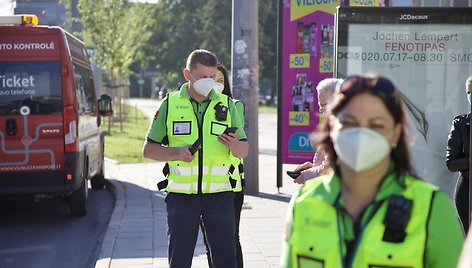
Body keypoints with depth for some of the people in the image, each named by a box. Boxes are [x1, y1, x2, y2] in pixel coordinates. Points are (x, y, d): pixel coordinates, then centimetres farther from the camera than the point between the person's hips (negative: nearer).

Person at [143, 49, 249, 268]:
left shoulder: (226, 105, 8)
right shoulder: (171, 104, 4)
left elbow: (244, 151, 10)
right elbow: (149, 149, 4)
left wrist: (234, 144, -14)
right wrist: (177, 153, -14)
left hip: (219, 194, 1)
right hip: (181, 194, -1)